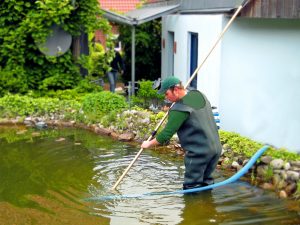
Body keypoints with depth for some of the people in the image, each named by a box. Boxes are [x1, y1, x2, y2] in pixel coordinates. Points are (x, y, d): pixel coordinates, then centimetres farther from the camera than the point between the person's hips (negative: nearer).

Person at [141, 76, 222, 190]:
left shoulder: (179, 109, -17)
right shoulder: (199, 95, 8)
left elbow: (167, 133, -15)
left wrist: (149, 144, -1)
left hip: (198, 153, -9)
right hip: (216, 148, 9)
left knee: (191, 187, 2)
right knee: (206, 182, 19)